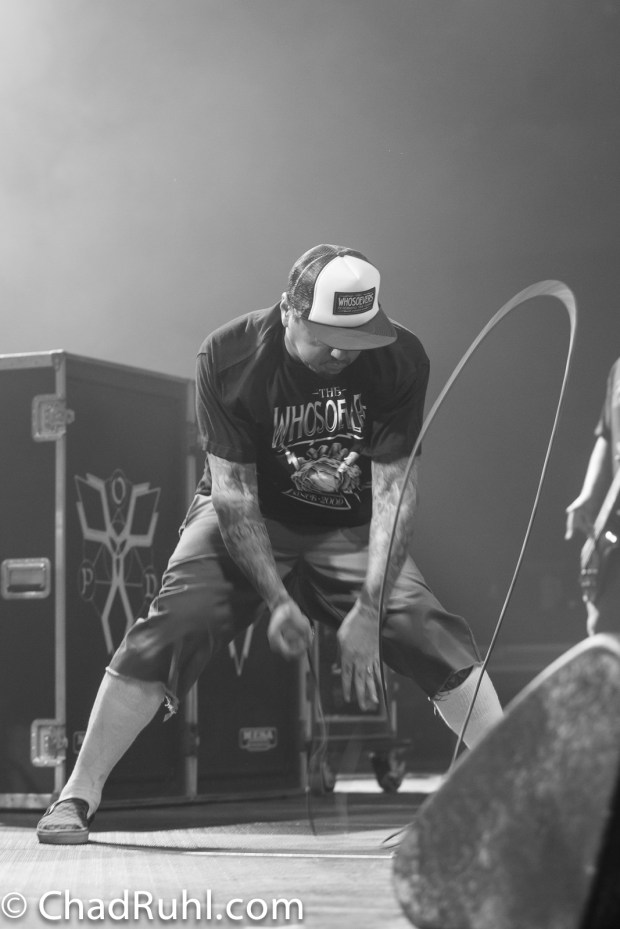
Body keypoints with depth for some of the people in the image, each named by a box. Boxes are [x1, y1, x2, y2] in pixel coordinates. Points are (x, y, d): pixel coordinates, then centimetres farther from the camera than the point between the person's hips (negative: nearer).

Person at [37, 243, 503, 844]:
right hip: (248, 521, -1)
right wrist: (278, 601, -27)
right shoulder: (226, 359, -24)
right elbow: (233, 494, -21)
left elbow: (393, 487, -19)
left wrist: (369, 609, -26)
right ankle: (78, 794, -11)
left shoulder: (400, 361, -20)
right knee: (171, 630, -20)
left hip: (350, 531, 2)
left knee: (433, 633, -15)